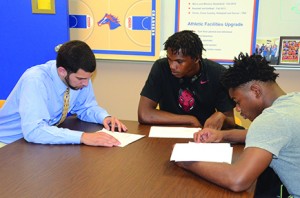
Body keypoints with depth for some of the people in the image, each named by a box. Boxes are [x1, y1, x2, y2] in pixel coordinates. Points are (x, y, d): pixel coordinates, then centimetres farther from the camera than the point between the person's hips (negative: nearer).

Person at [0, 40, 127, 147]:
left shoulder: (80, 75, -11)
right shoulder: (35, 81, -28)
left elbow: (86, 107, 5)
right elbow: (33, 130, -37)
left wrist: (105, 117, -14)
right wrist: (82, 137, -42)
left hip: (44, 139, 5)